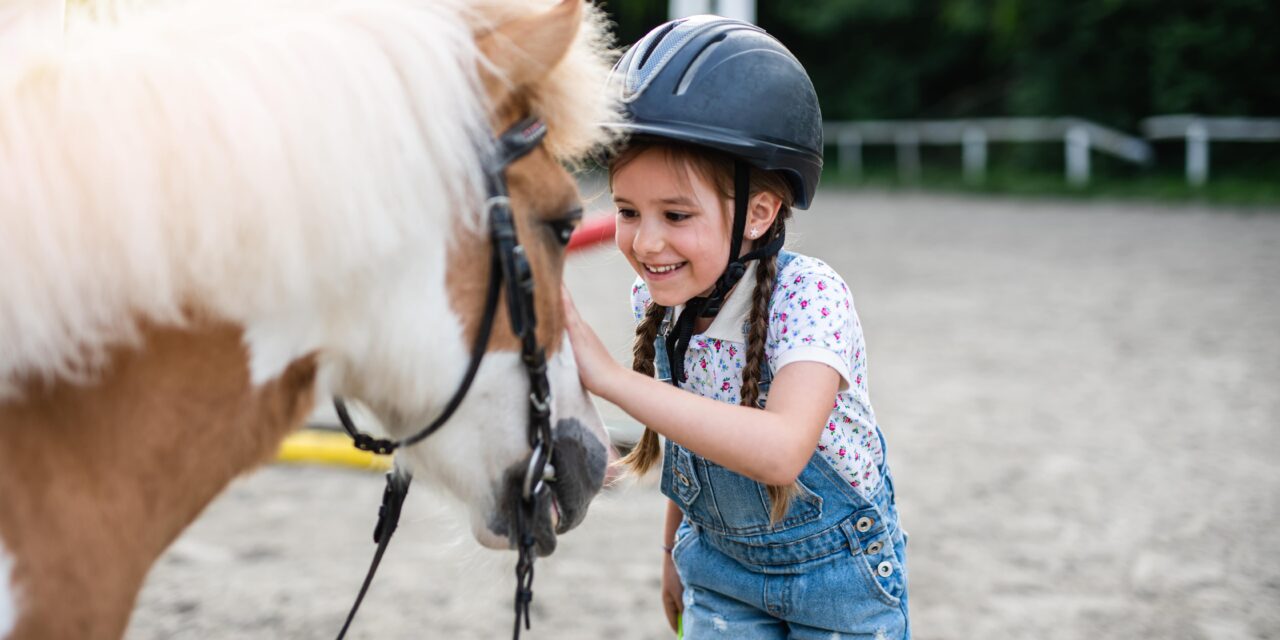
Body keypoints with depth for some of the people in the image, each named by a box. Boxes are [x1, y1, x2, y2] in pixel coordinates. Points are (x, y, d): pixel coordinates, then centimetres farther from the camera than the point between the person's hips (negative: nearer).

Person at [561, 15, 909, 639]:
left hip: (835, 577, -4)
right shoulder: (662, 302, -11)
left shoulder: (808, 296, -29)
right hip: (721, 571, 4)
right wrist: (675, 546, 17)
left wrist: (610, 377, -47)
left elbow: (781, 451, -45)